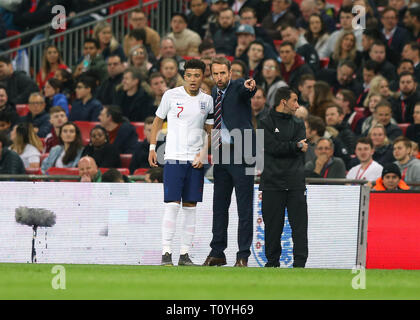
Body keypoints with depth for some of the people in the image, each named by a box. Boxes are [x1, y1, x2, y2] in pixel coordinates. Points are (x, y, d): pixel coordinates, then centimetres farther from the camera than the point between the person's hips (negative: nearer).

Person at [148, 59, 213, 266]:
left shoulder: (207, 101, 6)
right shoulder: (171, 95, 0)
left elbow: (210, 131, 11)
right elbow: (158, 121, 10)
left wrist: (203, 154, -3)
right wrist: (152, 148, 3)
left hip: (196, 161, 3)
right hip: (174, 157, -3)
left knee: (190, 207, 3)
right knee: (172, 205, -11)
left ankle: (184, 254, 8)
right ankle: (166, 253, -10)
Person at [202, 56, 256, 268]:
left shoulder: (238, 87, -5)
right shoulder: (213, 93, 14)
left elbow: (246, 90, -29)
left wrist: (250, 87, -52)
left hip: (240, 153, -7)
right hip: (221, 154, 7)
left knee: (245, 208, -4)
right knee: (219, 205, 11)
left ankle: (243, 256, -2)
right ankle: (217, 253, 18)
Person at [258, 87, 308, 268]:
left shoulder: (298, 124, 16)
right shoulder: (266, 123, 4)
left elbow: (302, 149, 0)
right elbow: (273, 148, -10)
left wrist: (283, 148, -9)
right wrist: (295, 146, -8)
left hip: (296, 183, 2)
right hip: (272, 183, -2)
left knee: (299, 224, -3)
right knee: (273, 224, 1)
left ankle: (299, 263, -3)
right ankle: (272, 261, 11)